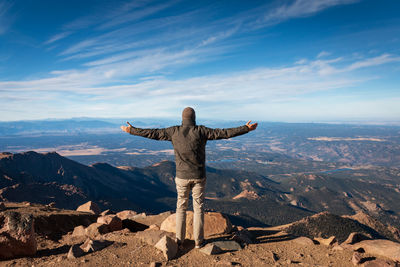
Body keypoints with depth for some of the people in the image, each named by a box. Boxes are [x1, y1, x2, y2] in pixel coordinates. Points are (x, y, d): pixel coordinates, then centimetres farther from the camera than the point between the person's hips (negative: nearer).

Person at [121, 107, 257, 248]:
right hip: (198, 177, -1)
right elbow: (224, 133, -10)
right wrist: (246, 129, -2)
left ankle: (179, 239, 24)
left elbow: (152, 133, 0)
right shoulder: (201, 131, -10)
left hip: (182, 177, 1)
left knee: (181, 207, 16)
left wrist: (132, 130, 13)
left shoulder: (174, 131, -5)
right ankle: (198, 241, 19)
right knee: (198, 208, 11)